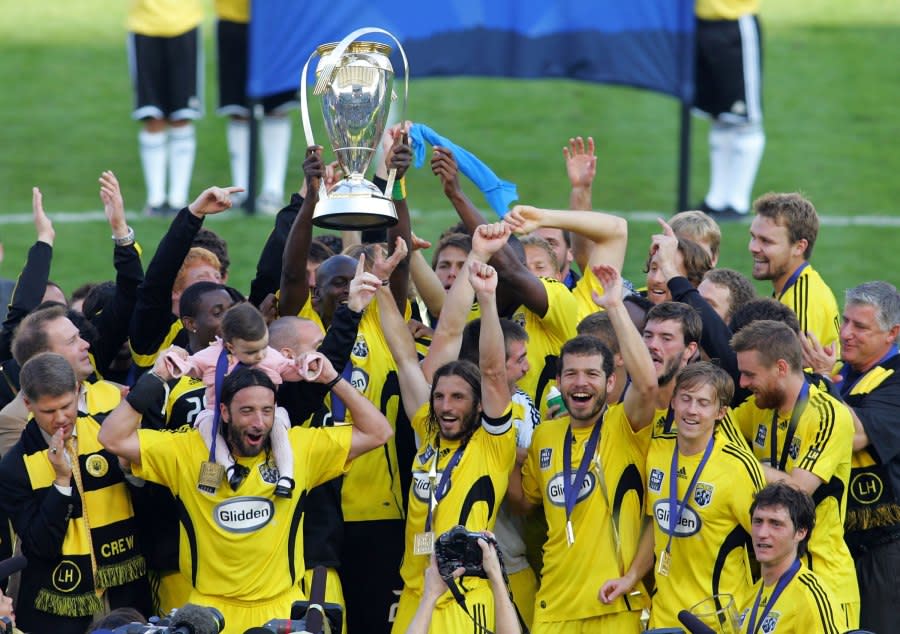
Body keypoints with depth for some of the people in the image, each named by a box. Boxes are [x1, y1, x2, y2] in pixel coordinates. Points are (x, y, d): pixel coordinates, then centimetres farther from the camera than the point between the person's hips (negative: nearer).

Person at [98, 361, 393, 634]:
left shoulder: (300, 447, -1)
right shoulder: (186, 452, -4)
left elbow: (376, 433, 2)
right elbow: (114, 439, -7)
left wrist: (333, 380, -6)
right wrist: (154, 380, -11)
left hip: (283, 610, 1)